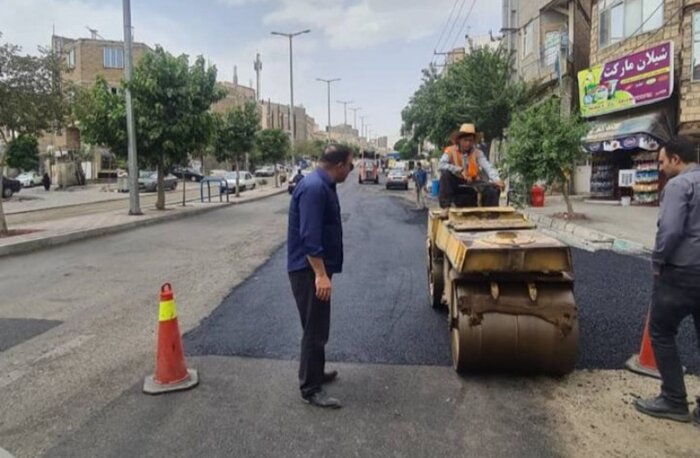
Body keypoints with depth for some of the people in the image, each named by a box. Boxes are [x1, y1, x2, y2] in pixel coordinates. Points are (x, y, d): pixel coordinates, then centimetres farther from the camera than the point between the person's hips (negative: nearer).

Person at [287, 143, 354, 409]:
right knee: (315, 329, -2)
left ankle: (315, 373, 36)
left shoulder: (322, 185, 12)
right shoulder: (314, 188, -21)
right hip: (309, 270, -11)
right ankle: (310, 389, 9)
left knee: (318, 326, 21)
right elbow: (309, 237, -27)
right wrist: (320, 274, -27)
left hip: (316, 267, 11)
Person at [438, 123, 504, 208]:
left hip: (472, 186, 2)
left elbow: (488, 167, -14)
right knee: (446, 174, -29)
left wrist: (496, 179, -34)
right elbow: (441, 165, -23)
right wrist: (460, 170, -30)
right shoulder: (450, 151, -6)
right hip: (455, 186, -2)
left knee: (493, 189, -22)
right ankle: (445, 206, -25)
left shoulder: (477, 153, 0)